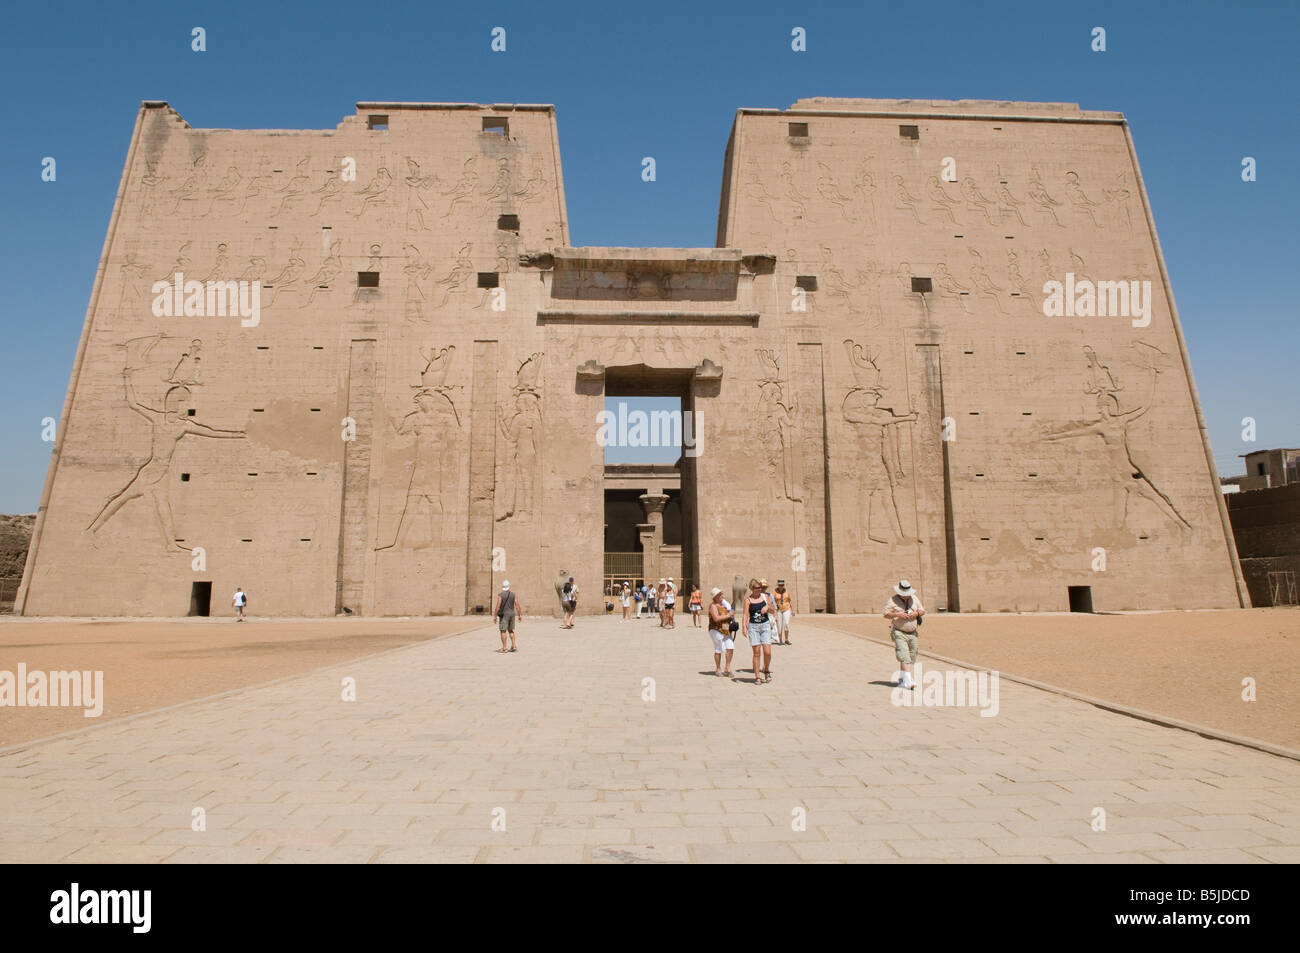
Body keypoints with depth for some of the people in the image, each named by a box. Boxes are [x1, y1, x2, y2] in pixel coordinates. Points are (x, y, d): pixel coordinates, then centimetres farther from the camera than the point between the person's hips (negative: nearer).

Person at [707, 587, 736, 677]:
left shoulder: (723, 603, 16)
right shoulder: (713, 605, -10)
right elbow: (716, 618, -22)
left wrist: (731, 615, 9)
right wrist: (728, 616, -17)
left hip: (727, 630, 7)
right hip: (717, 630, -7)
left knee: (730, 648, -2)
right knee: (718, 650, 0)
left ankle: (728, 669, 9)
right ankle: (718, 670, 15)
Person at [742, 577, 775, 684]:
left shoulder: (765, 596, 6)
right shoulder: (748, 599, -2)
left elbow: (772, 611, 13)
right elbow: (745, 614, -10)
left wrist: (767, 607, -9)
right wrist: (744, 626, -23)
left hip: (765, 625, 2)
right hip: (753, 627, -2)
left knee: (767, 652, -6)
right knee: (757, 652, -2)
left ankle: (766, 670, 22)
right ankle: (757, 677, 7)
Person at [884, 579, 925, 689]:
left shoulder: (914, 598, 9)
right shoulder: (893, 600, -6)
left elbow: (922, 611, 12)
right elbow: (886, 614, -9)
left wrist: (916, 613, -10)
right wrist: (897, 615, -25)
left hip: (912, 633, 6)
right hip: (899, 633, -5)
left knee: (911, 657, 10)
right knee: (904, 657, -15)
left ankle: (901, 679, 25)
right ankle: (909, 681, -21)